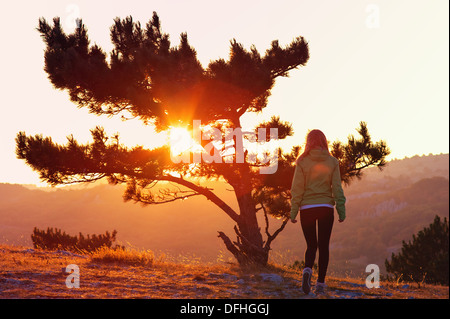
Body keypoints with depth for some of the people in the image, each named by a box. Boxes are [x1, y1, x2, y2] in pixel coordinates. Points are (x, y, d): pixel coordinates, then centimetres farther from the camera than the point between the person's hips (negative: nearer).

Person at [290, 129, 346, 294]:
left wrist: (293, 211, -1)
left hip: (307, 208, 0)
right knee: (323, 246, 10)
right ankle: (320, 282, 8)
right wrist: (341, 210, 3)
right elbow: (337, 188, -1)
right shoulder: (332, 162, 0)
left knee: (311, 245, 11)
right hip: (326, 207, 0)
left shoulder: (302, 162, -3)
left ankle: (307, 270, -17)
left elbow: (297, 188, -5)